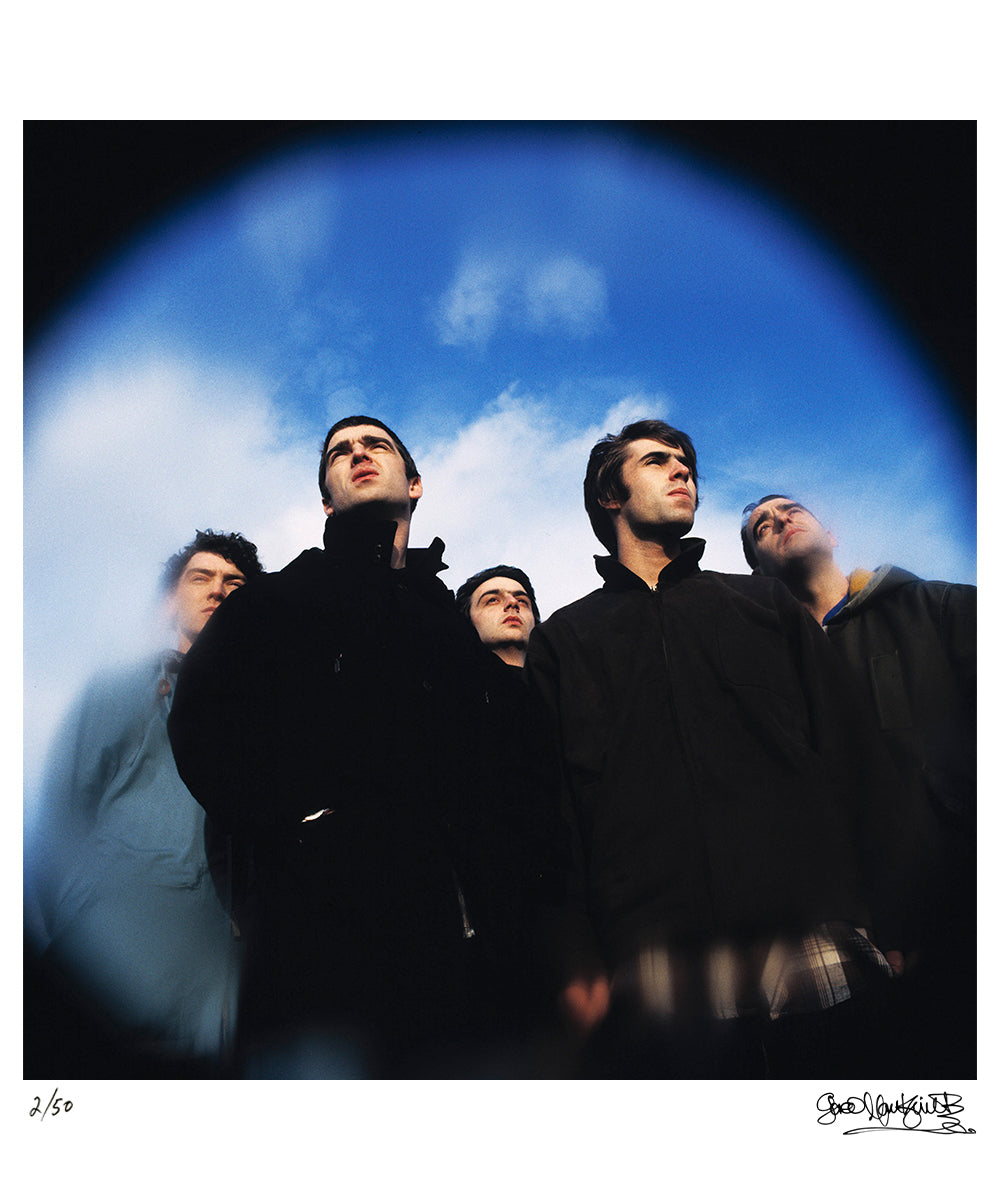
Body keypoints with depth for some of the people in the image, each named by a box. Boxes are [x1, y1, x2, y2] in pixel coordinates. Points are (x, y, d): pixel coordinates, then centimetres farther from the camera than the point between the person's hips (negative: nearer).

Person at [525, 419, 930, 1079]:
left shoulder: (766, 603, 19)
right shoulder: (562, 639, 15)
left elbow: (853, 753, 11)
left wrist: (893, 914, 0)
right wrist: (576, 956, -4)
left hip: (817, 943, 2)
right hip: (658, 966, -1)